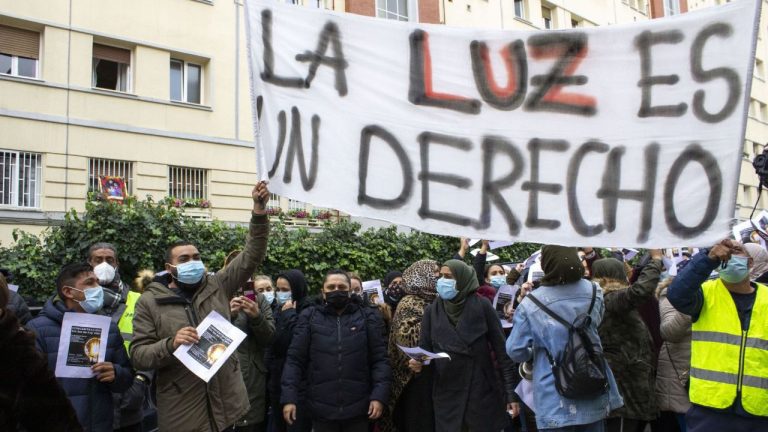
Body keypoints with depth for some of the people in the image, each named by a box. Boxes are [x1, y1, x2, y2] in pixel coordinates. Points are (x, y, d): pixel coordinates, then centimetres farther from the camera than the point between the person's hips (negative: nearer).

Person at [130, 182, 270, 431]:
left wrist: (259, 211, -12)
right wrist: (171, 344, -22)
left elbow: (251, 256, 0)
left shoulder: (217, 286, 6)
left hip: (225, 402, 2)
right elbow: (138, 355, -3)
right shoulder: (150, 301, 0)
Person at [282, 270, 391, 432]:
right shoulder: (309, 316, 4)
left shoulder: (367, 316, 4)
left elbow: (379, 359, 1)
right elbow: (295, 360, 2)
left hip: (358, 409, 0)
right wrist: (289, 397, -6)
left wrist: (379, 396, -9)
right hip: (321, 409, 0)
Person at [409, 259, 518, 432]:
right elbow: (425, 348, 8)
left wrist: (511, 392, -6)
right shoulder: (432, 310, 3)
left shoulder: (482, 306, -5)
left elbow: (502, 350, -4)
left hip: (483, 394, -2)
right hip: (447, 397, 2)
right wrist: (418, 362, -15)